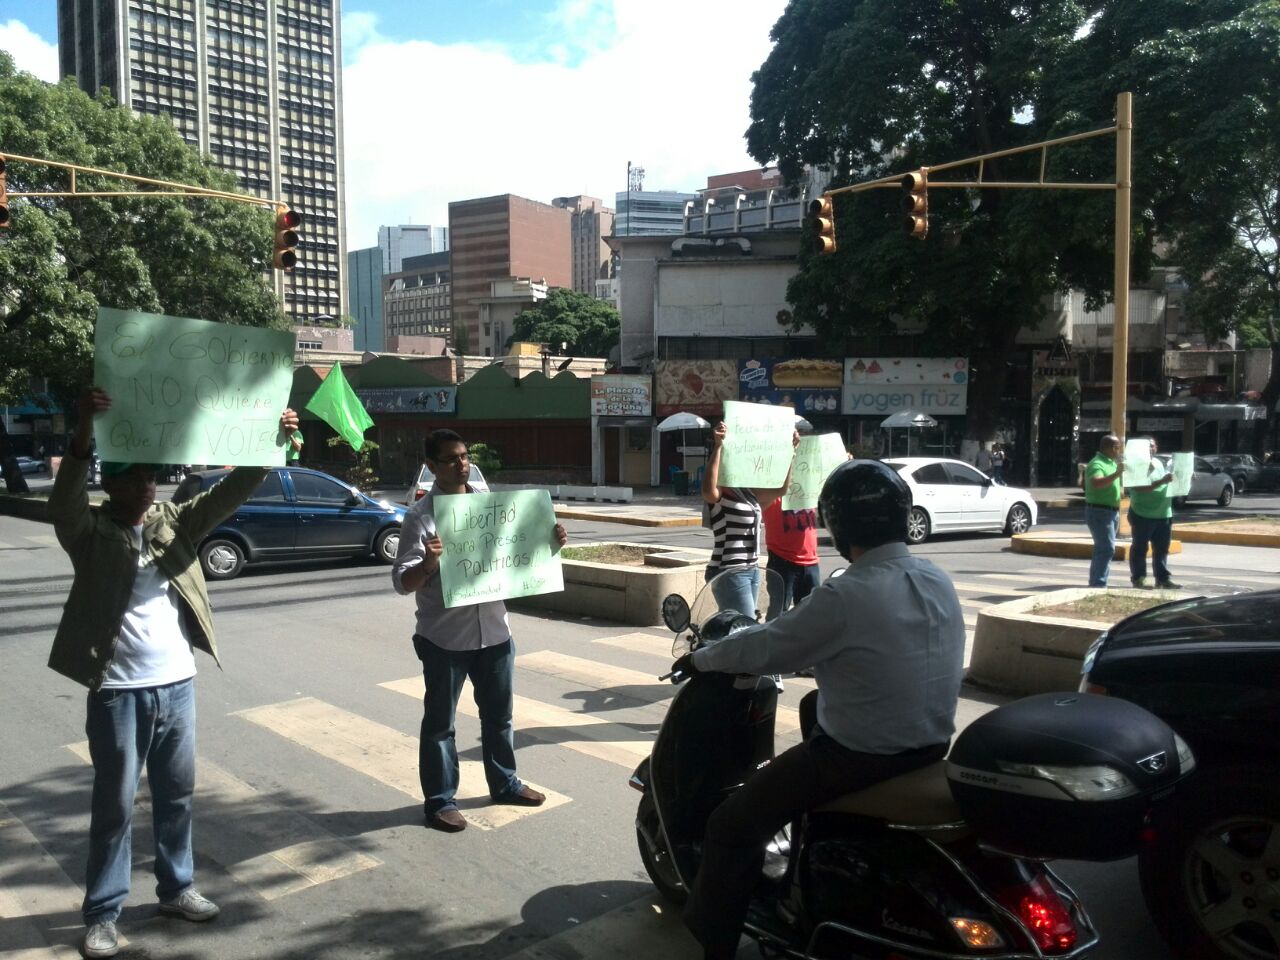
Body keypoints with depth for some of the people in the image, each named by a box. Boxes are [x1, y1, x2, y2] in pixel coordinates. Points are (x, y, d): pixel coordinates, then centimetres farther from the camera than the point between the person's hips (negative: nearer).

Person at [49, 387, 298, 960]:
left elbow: (230, 494, -5)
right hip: (119, 691, -4)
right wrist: (85, 430, -44)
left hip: (177, 683, 4)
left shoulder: (174, 521, 4)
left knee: (177, 795, 16)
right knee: (114, 804, 8)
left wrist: (270, 445, -19)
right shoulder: (89, 531, -8)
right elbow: (65, 498, -28)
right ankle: (102, 914, 23)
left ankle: (175, 888, 34)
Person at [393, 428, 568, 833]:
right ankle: (440, 800, 23)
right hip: (444, 637, -5)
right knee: (439, 722, 8)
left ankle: (504, 782, 37)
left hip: (494, 630, 5)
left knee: (498, 713, 19)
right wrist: (429, 563, -33)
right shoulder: (420, 516, -10)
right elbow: (402, 582, -13)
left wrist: (550, 542, -2)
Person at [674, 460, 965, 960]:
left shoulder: (845, 595, -24)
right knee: (814, 706, 34)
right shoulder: (938, 581, 0)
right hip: (933, 742, 8)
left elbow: (761, 650, -14)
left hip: (863, 756, -8)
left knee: (732, 826, 1)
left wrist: (698, 659, 3)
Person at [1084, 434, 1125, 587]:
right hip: (1099, 511, -10)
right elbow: (1097, 483, -34)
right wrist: (1117, 473, -35)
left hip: (1112, 511, 10)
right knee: (1107, 549, -15)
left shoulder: (1112, 463, 16)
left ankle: (1095, 583, 20)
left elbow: (1117, 484, 33)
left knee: (1102, 549, 13)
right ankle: (1098, 584, -15)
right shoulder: (1097, 464, -15)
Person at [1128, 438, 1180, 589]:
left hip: (1164, 515, 7)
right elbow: (1139, 487, -23)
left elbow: (1165, 486, 26)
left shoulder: (1159, 464, 15)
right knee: (1140, 548, 2)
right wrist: (1162, 482, -29)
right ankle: (1138, 578, 9)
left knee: (1162, 549, 8)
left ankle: (1163, 578, 12)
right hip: (1143, 515, -7)